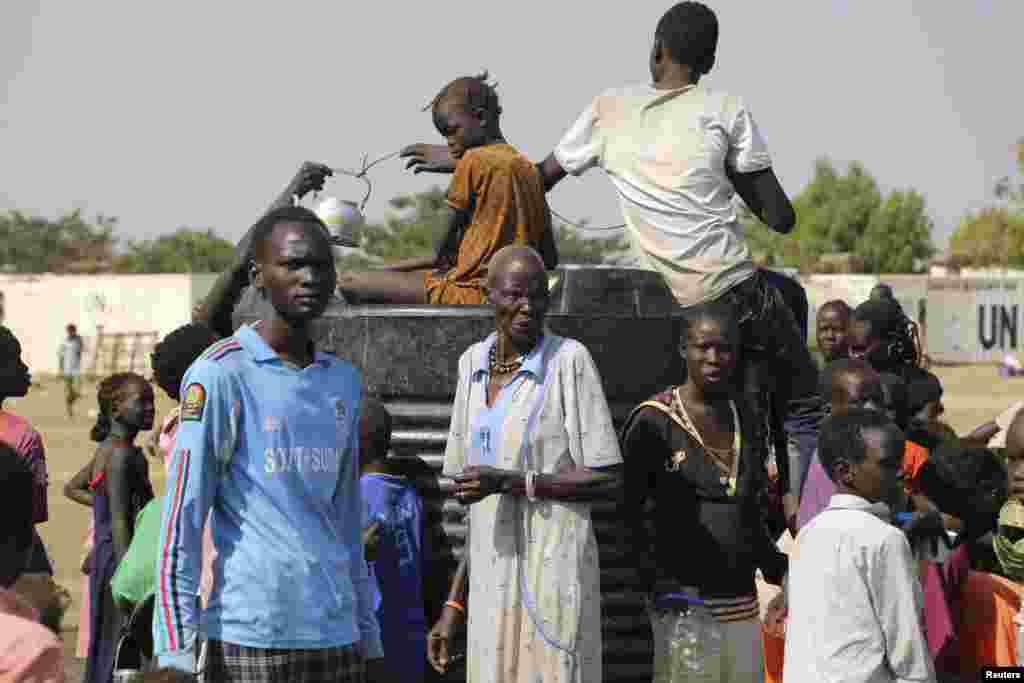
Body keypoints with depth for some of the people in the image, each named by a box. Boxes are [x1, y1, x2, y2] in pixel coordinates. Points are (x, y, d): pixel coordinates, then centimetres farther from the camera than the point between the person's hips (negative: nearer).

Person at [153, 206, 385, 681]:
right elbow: (182, 517, -8)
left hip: (337, 635, 6)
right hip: (251, 637, -6)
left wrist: (368, 636, 17)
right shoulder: (221, 375, -5)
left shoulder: (342, 381, 14)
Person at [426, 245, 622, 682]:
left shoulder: (569, 360, -9)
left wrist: (510, 481, -20)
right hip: (494, 580, 6)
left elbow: (609, 481, -10)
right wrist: (454, 605, 12)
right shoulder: (473, 363, 9)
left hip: (555, 575, -6)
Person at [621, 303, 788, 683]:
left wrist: (780, 572, 15)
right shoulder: (654, 422, -5)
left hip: (742, 603, 6)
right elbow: (628, 515, -6)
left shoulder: (746, 417, 12)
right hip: (685, 603, -6)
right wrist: (660, 586, -12)